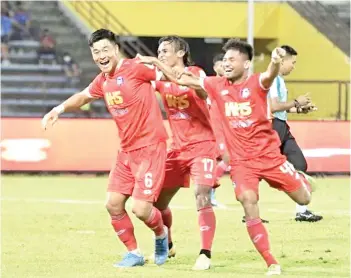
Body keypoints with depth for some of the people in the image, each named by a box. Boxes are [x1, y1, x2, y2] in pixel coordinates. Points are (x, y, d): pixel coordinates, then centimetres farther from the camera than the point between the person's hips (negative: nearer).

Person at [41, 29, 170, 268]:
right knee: (113, 204, 3)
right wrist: (59, 110, 14)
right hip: (127, 150, 8)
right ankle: (134, 253, 20)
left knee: (140, 208, -13)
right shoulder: (103, 81, 9)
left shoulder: (135, 68, -15)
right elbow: (84, 96, 27)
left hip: (150, 147, -8)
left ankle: (161, 234, 20)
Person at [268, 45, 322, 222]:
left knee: (299, 164, 8)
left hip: (283, 128, 10)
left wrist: (300, 109, 14)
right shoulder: (272, 79, -14)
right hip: (272, 127, -10)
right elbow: (273, 107, -22)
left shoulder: (279, 80, 16)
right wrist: (296, 102, -13)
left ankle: (301, 211, 10)